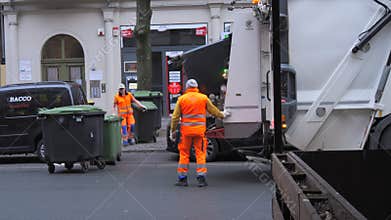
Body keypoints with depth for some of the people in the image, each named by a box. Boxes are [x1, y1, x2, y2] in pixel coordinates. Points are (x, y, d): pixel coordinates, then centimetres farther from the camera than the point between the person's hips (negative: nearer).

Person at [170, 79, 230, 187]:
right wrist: (223, 115, 31)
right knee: (200, 153, 4)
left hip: (186, 130, 0)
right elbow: (213, 110, 13)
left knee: (184, 153, 8)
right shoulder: (203, 98, 3)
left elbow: (175, 117, 3)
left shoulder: (182, 99, 3)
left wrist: (173, 131, 10)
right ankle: (201, 178, -2)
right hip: (199, 130, 0)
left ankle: (182, 178, 10)